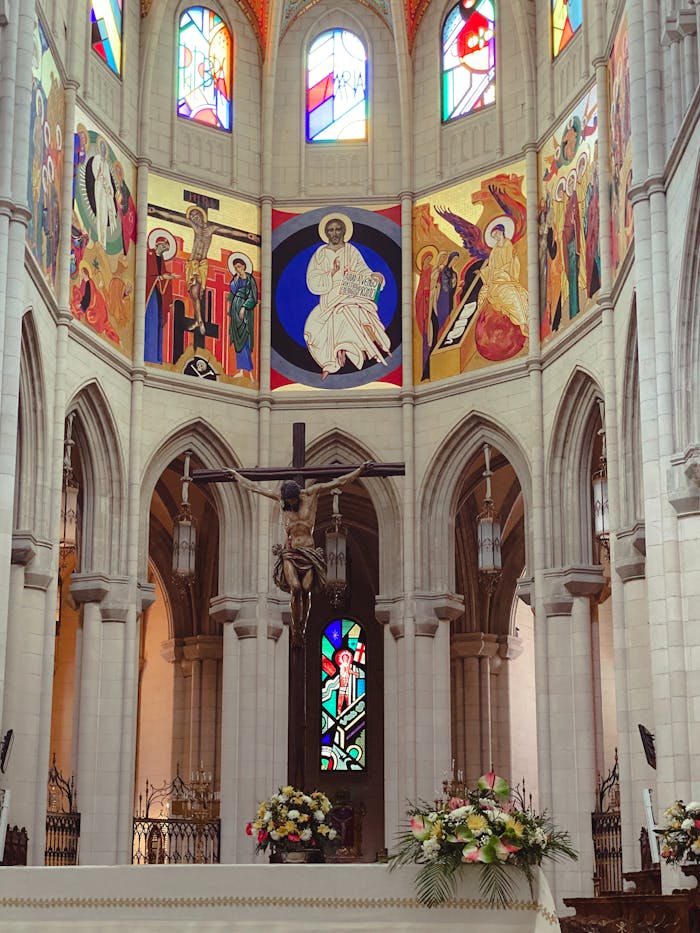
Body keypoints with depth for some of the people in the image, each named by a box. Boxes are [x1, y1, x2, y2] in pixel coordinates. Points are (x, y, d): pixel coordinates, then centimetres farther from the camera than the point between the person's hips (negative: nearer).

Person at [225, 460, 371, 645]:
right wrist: (236, 475, 28)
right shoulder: (280, 498, 8)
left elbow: (338, 482, 6)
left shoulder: (310, 494, 4)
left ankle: (301, 630, 6)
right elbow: (254, 487, 19)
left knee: (306, 591, -9)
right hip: (289, 552, 0)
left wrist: (360, 470, 6)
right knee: (295, 588, -19)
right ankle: (296, 631, -10)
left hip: (309, 551, 0)